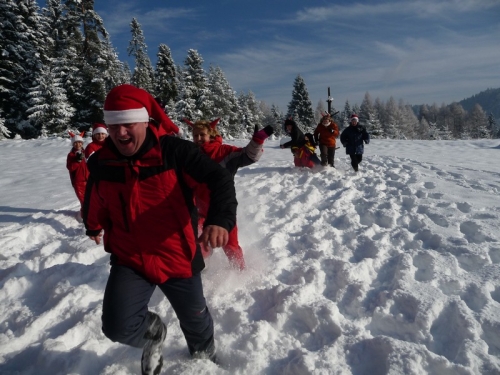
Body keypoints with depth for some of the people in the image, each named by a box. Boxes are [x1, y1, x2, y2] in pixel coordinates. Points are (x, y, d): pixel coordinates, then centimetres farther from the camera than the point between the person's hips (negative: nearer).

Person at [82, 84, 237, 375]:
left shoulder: (174, 151, -19)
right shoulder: (101, 163, -6)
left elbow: (220, 179, -24)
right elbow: (95, 201, 15)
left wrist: (220, 219, -44)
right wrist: (94, 227, 34)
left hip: (178, 258, -2)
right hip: (129, 261, 2)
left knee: (195, 320, 19)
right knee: (118, 327, -16)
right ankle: (152, 332, 23)